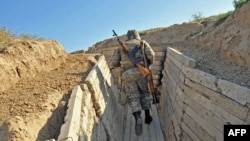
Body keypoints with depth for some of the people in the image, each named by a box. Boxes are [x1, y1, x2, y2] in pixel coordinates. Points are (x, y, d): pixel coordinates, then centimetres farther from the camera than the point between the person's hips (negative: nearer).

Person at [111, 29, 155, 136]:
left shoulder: (121, 46, 24)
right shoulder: (143, 43, 19)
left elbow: (114, 63, 18)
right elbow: (151, 55, 2)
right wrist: (148, 64, 23)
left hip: (127, 74, 0)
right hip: (140, 72, 0)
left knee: (133, 98, 1)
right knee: (144, 93, 21)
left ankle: (138, 118, -24)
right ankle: (147, 116, 19)